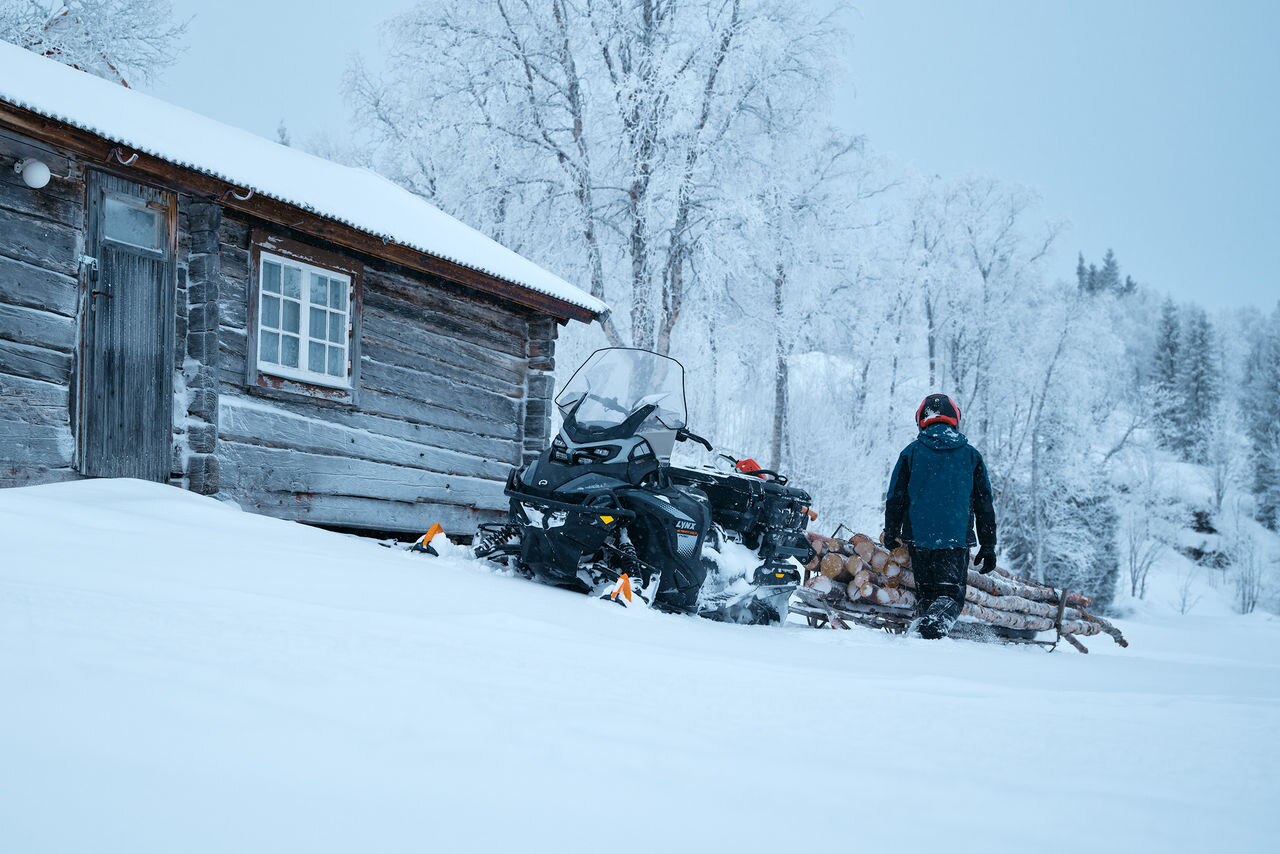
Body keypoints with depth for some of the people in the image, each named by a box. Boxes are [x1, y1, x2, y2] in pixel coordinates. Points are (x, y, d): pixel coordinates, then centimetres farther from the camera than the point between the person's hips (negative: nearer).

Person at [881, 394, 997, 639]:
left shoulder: (911, 453, 6)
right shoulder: (971, 455, 8)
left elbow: (895, 497, 7)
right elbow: (984, 504, 10)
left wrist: (891, 534, 17)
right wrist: (988, 546, 14)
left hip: (918, 536, 1)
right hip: (957, 539, -1)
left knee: (925, 592, 14)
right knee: (951, 593, -5)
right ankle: (936, 625, -33)